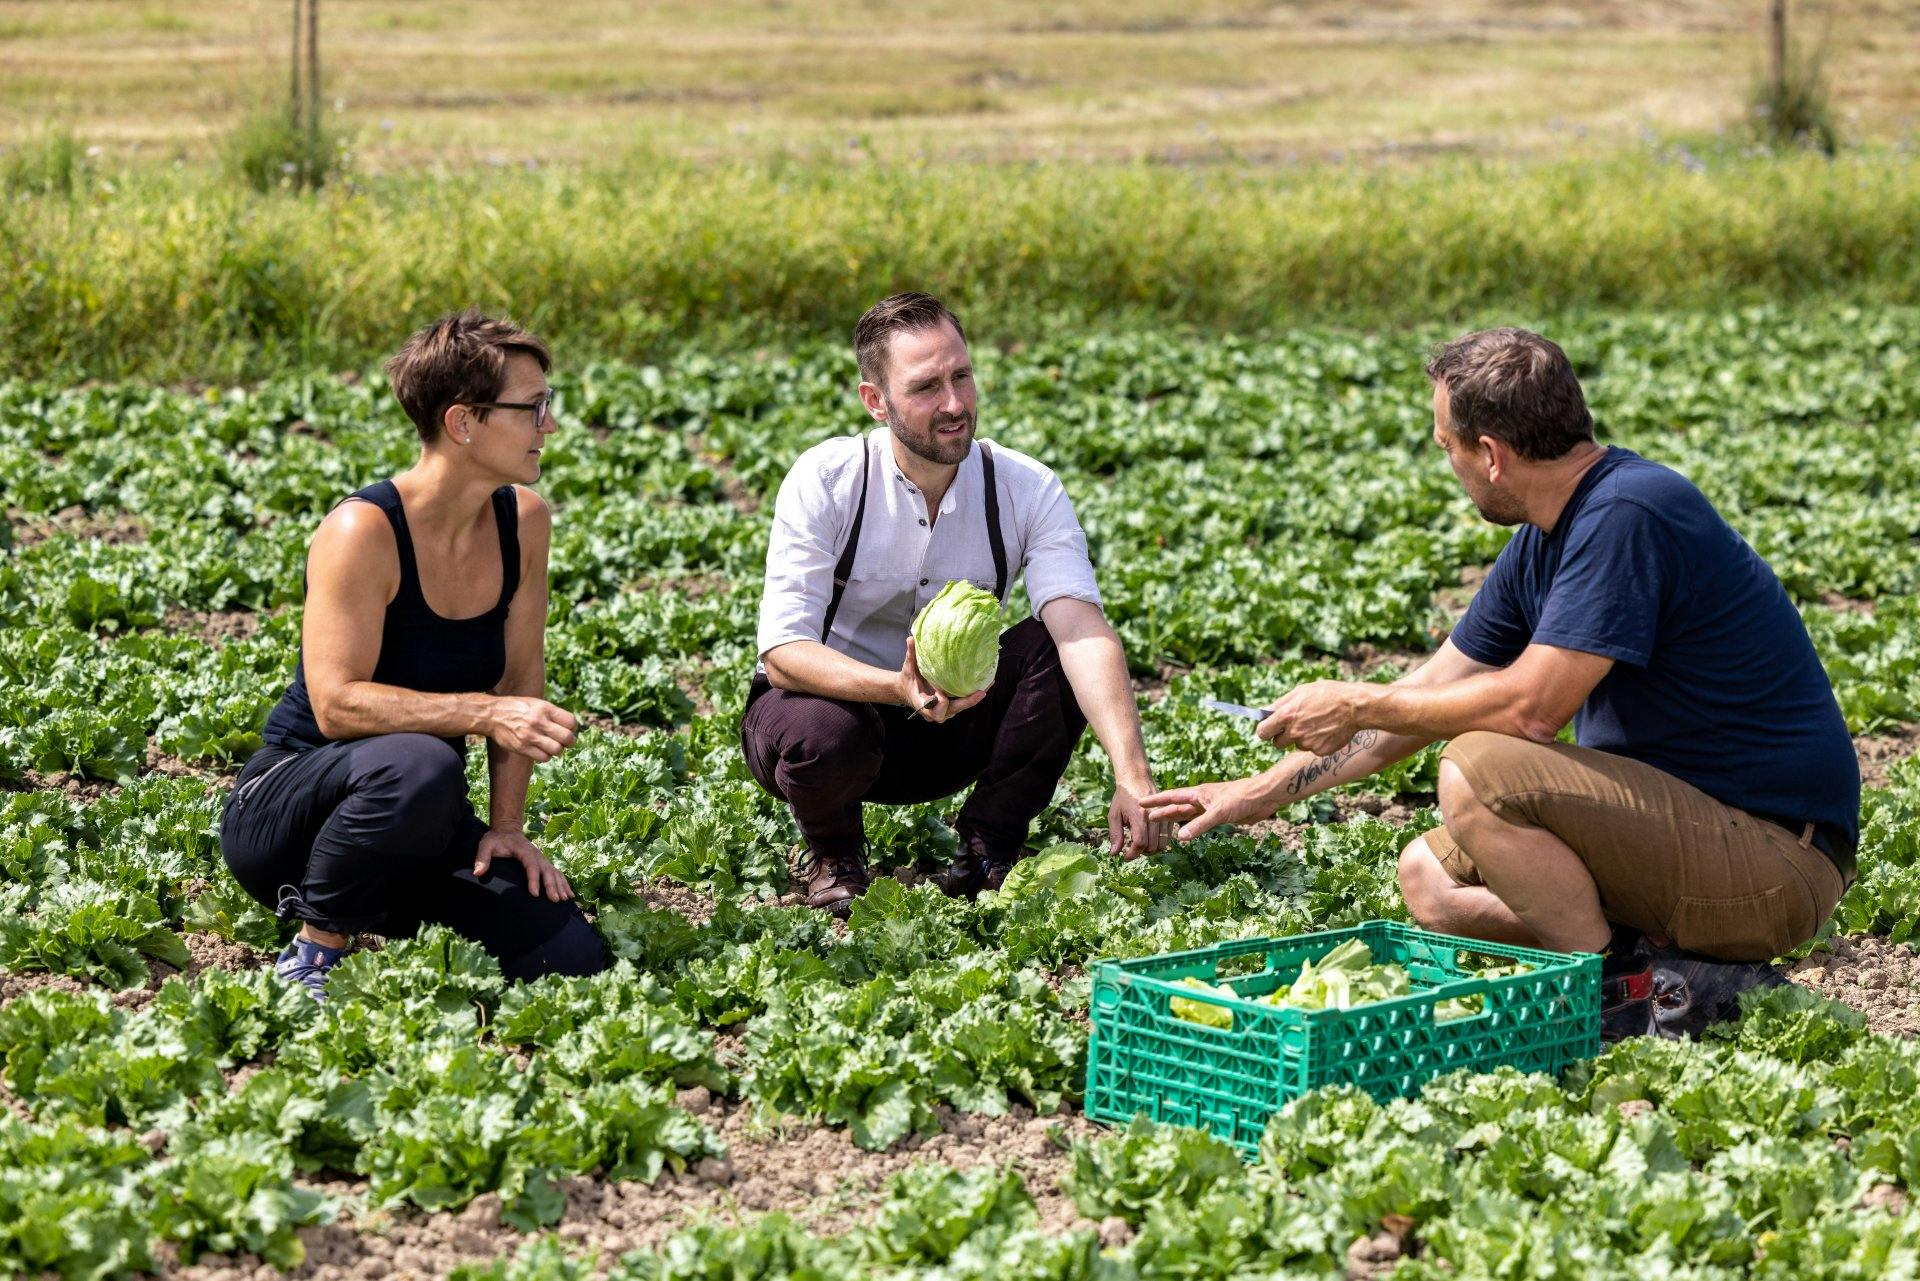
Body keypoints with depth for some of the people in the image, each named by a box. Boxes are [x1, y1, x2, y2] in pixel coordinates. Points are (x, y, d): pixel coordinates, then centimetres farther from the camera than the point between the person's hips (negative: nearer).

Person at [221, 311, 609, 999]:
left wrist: (507, 827, -2)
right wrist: (485, 713, -33)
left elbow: (521, 676, 6)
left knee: (571, 960, -15)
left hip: (417, 833, 6)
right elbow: (336, 704, -26)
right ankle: (314, 955, -17)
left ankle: (378, 919, 12)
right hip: (283, 808, -6)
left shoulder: (522, 519, -1)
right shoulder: (363, 530, -21)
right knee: (417, 766, -41)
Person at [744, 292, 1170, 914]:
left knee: (1054, 647, -25)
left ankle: (988, 848, -6)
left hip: (954, 725, 2)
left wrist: (1132, 777, -45)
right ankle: (831, 851, -1)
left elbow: (1082, 628, -29)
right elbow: (782, 652, -26)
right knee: (824, 734, -38)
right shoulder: (825, 481, -20)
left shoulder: (1027, 490, -14)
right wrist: (900, 689, -46)